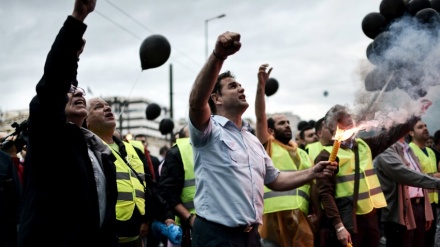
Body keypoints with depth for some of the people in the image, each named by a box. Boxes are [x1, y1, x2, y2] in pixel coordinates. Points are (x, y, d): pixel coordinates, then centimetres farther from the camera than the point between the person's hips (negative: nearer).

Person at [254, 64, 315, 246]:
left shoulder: (302, 154, 24)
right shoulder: (268, 146, 8)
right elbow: (260, 117, -5)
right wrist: (261, 85, -16)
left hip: (300, 217, 5)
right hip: (273, 215, -5)